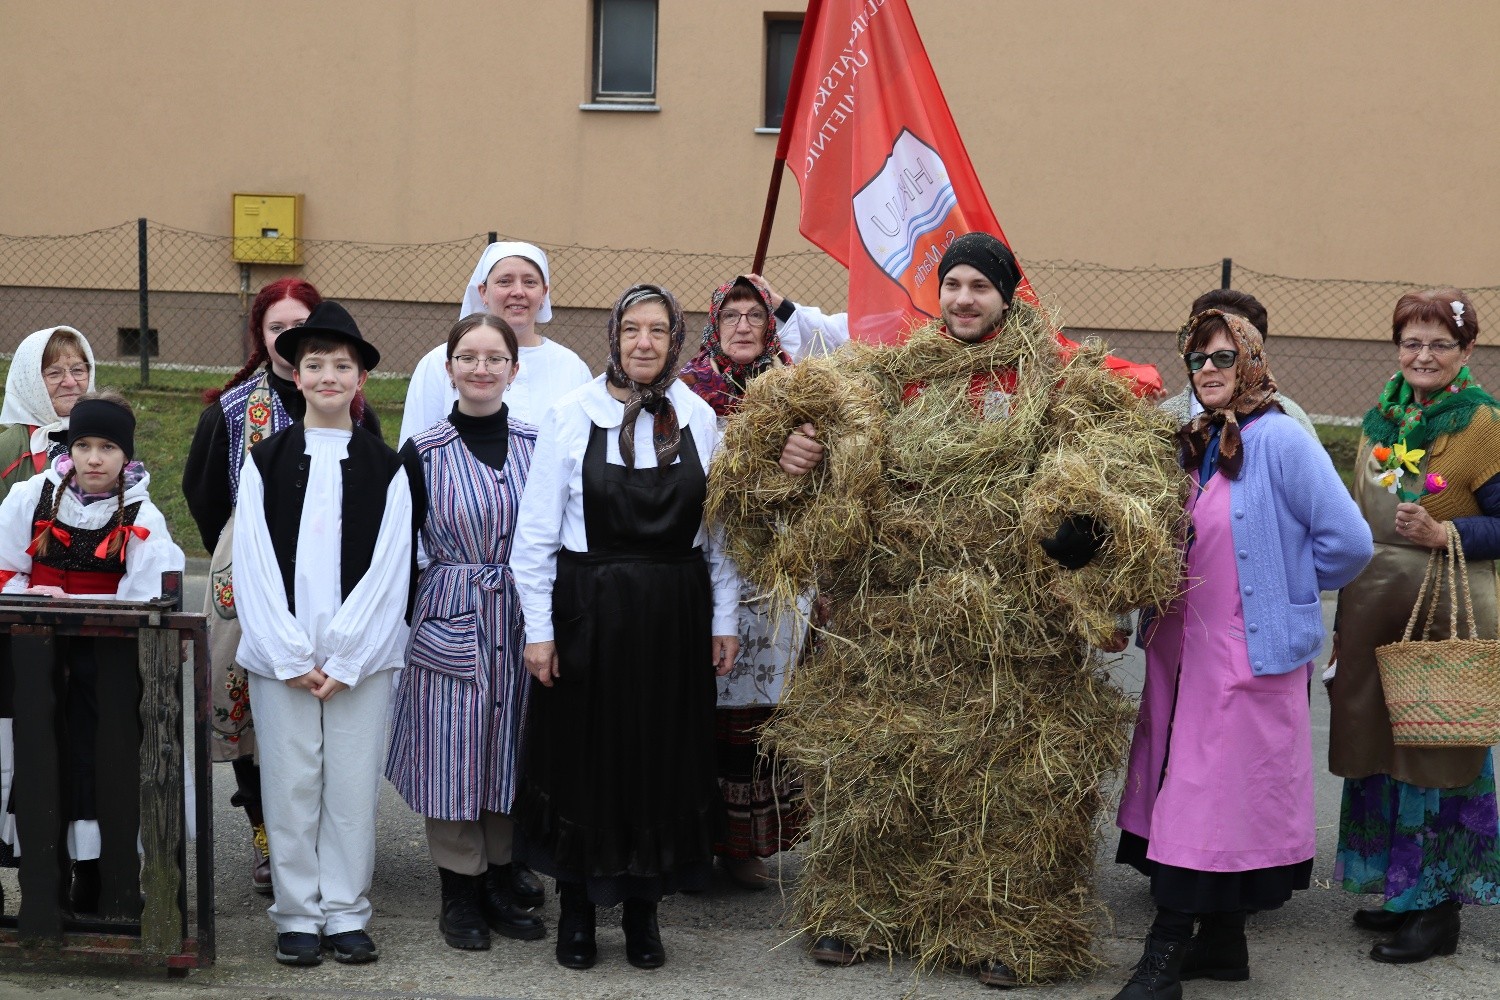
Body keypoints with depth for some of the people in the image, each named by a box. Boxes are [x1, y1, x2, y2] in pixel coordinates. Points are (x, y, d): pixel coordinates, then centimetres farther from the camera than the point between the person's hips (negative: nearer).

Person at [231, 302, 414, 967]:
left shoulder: (386, 469, 4)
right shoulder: (265, 462, 4)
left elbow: (387, 571, -2)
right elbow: (254, 567, 0)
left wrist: (343, 660, -9)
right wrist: (293, 658, -7)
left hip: (360, 658, 0)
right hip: (280, 656, 0)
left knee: (352, 787, 3)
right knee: (289, 787, 3)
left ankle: (345, 912, 14)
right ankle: (297, 914, 13)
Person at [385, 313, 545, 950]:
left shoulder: (536, 444, 4)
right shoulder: (423, 452, -2)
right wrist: (403, 614, -1)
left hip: (522, 620, 2)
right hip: (451, 620, -2)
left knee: (511, 748, 8)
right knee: (454, 751, 1)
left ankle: (498, 882, 20)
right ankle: (459, 892, 13)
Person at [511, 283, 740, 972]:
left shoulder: (699, 419, 3)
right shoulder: (571, 416, -5)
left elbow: (720, 529, 7)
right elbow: (537, 532, -3)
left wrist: (725, 620, 5)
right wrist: (539, 627, -6)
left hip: (675, 616, 2)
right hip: (588, 611, -2)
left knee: (663, 754, 8)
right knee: (584, 752, 6)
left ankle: (643, 907, 23)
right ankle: (577, 907, 20)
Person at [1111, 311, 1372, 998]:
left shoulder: (1278, 440, -11)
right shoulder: (1192, 444, 12)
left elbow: (1349, 542, -14)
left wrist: (1284, 590, -2)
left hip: (1249, 652, -8)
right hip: (1182, 649, 8)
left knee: (1208, 798, -5)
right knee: (1183, 792, 10)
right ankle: (1221, 944, 21)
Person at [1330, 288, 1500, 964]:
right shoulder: (1384, 418, 11)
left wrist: (1443, 534, -23)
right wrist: (1347, 608, 16)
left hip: (1444, 609, -6)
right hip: (1373, 604, 7)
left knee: (1436, 752, -1)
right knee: (1379, 745, 11)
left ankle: (1438, 909, 8)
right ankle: (1400, 889, 24)